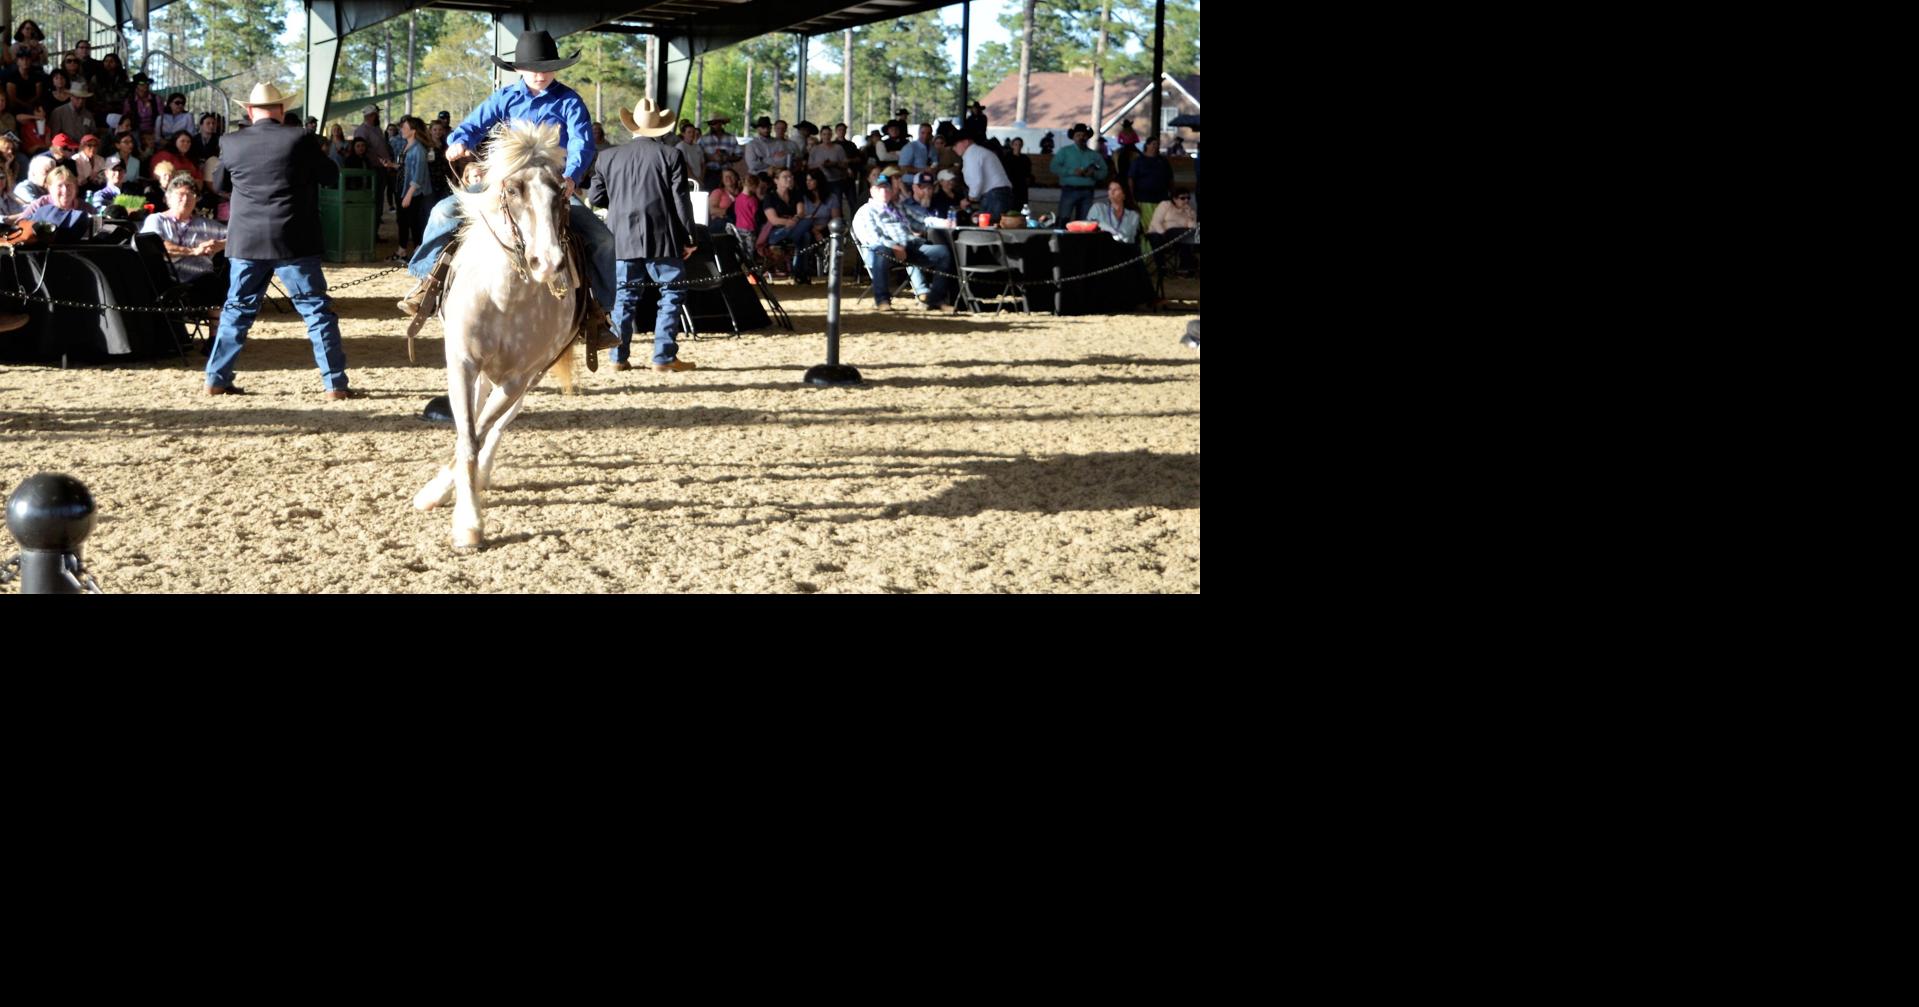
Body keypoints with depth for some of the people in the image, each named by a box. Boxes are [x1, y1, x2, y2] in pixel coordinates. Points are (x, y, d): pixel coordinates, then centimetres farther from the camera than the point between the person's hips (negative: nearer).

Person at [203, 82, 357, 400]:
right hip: (293, 242, -3)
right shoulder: (300, 139, -8)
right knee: (318, 310, 4)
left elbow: (218, 185, 16)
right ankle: (335, 384, 1)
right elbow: (330, 176, 4)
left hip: (246, 242, 3)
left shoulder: (232, 144, 1)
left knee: (237, 310, 15)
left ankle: (216, 379, 17)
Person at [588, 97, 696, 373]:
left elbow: (596, 196, 9)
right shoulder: (670, 155, -5)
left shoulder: (609, 157, 4)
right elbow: (681, 200, -7)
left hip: (623, 237, 3)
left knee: (625, 297, 10)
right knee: (671, 293, 4)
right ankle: (664, 358, -1)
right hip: (662, 237, -3)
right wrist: (688, 237, -1)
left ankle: (619, 357, 9)